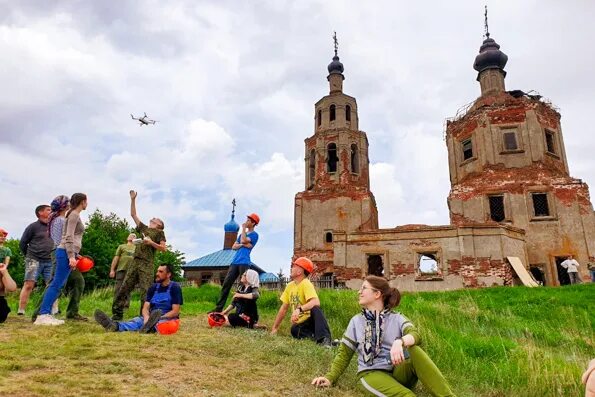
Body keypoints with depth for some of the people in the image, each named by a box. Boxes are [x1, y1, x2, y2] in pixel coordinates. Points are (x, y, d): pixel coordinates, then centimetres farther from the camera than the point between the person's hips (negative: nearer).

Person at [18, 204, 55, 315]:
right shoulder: (33, 226, -1)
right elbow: (22, 243, 5)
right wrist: (29, 256, 8)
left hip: (49, 261, 4)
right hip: (34, 260, -4)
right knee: (29, 285, -8)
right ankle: (21, 311, -4)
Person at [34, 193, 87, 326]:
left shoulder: (75, 215, 20)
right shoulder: (74, 215, -8)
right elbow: (68, 237, -16)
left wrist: (75, 254, 22)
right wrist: (71, 256, -22)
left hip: (68, 253, 10)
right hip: (66, 252, -10)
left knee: (58, 284, 8)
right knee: (57, 284, -10)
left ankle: (46, 314, 10)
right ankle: (42, 315, -10)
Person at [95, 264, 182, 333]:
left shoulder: (175, 287, -6)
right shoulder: (154, 287, 10)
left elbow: (175, 311, -12)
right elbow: (145, 307, 1)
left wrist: (159, 318, -26)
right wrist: (146, 317, -22)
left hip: (168, 318, -4)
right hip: (152, 317, 4)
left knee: (160, 322, -38)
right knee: (137, 321, -27)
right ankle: (116, 326, -57)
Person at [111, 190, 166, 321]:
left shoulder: (159, 232, 8)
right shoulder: (144, 228, 22)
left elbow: (164, 248, -1)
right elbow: (133, 215, 25)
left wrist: (151, 242, -14)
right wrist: (133, 199, 21)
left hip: (146, 264, -6)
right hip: (134, 262, 6)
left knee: (145, 291, -9)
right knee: (124, 288, 4)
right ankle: (117, 314, 9)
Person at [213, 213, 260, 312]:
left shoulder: (254, 235, 2)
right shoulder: (242, 234, 24)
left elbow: (243, 241, -15)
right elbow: (234, 246, 15)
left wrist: (243, 228, 0)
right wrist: (243, 245, -4)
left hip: (244, 263, -6)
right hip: (235, 262, 7)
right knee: (226, 284, 1)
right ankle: (219, 307, 2)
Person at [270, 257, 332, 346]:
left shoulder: (306, 284, -14)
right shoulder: (290, 286, 7)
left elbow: (316, 303, -32)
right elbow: (284, 308, 14)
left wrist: (299, 309, -46)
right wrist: (274, 328, 13)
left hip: (310, 320, -4)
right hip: (299, 325, 4)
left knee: (315, 309, -37)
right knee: (294, 330, -32)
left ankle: (324, 339, -38)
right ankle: (314, 336, -18)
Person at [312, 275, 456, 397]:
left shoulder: (397, 318, 5)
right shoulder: (356, 321, 10)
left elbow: (416, 335, -16)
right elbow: (344, 353, 10)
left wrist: (399, 342, -39)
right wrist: (330, 377, -5)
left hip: (398, 372, 1)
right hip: (371, 374, -1)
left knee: (415, 350, -30)